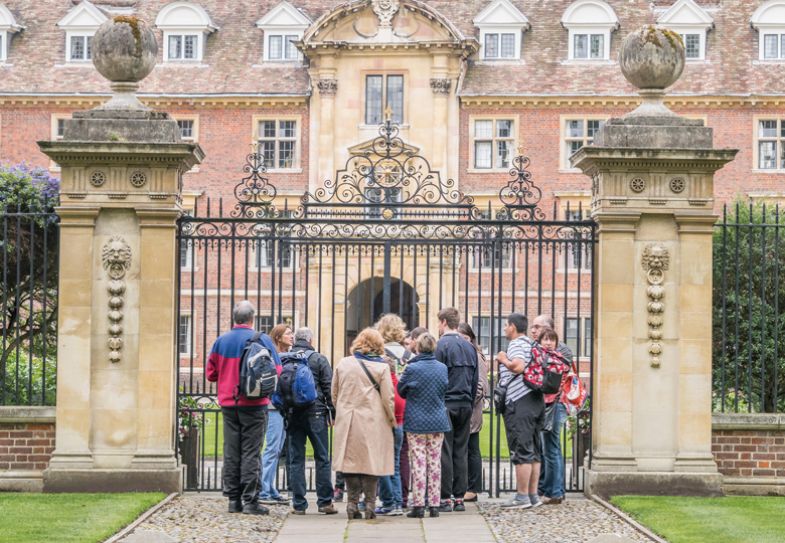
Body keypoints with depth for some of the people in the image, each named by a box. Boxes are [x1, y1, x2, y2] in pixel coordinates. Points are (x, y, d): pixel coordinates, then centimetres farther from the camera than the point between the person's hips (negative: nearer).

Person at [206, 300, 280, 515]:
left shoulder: (221, 341, 3)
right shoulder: (262, 340, -7)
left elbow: (211, 374, 6)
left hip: (228, 404, 3)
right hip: (254, 404, -3)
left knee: (231, 452, 9)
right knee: (250, 452, -2)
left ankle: (233, 499, 10)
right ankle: (250, 500, -4)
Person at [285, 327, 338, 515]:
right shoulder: (318, 359, -2)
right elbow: (329, 387, -4)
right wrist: (333, 412, 2)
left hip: (292, 414, 3)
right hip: (315, 413, -3)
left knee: (295, 459, 6)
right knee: (322, 458, 4)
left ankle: (298, 504, 5)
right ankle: (325, 501, 3)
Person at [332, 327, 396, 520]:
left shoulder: (343, 363, 4)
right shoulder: (381, 367, -5)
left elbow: (334, 394, 11)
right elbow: (388, 398, -5)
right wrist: (392, 420, 9)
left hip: (347, 421, 3)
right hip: (373, 422, -2)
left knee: (351, 461, 8)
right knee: (371, 461, 4)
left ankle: (352, 503, 6)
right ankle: (369, 505, 2)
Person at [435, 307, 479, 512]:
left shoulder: (442, 344, -8)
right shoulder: (469, 346, 12)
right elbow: (475, 380, 15)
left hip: (446, 405, -6)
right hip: (465, 406, 6)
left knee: (444, 453, -2)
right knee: (461, 451, 8)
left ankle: (446, 498, -3)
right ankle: (459, 498, 9)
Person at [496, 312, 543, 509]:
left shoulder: (516, 344, -9)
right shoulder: (531, 345, 20)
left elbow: (519, 366, -26)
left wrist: (504, 360, -8)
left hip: (519, 403, -9)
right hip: (536, 400, 9)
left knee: (521, 451, -7)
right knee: (533, 451, 10)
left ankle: (522, 496, -6)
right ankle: (533, 495, 13)